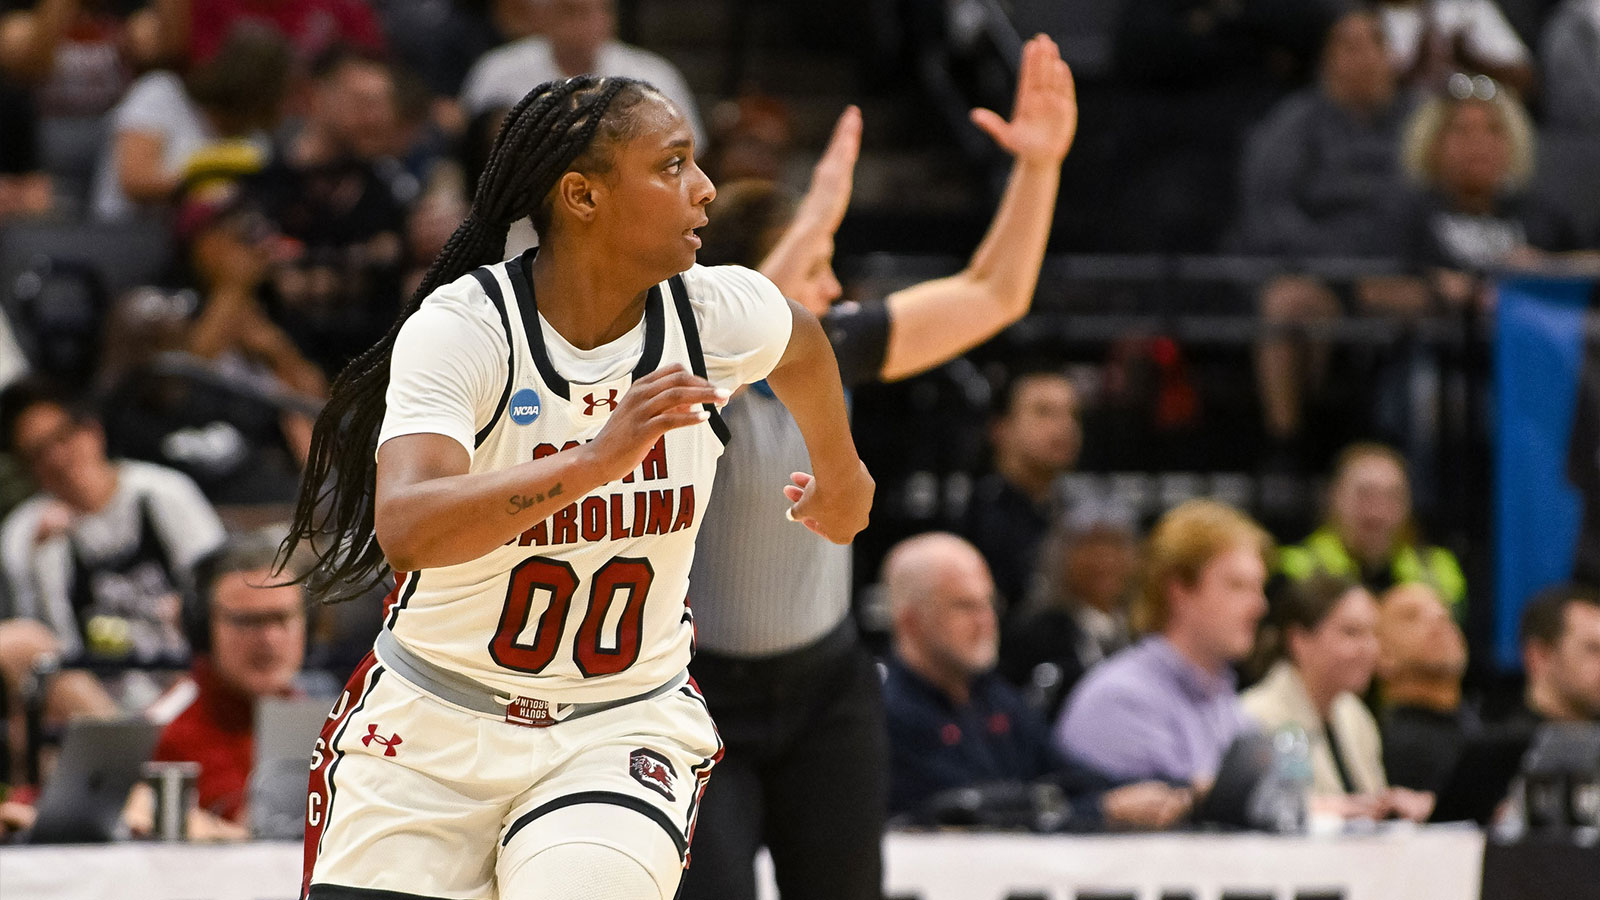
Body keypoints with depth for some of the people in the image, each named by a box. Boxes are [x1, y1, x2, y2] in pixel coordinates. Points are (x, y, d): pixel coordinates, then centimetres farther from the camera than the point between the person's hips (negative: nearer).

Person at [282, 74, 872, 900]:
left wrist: (840, 474, 36)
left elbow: (802, 345, 18)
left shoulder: (718, 314, -8)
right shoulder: (460, 327, -19)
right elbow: (406, 531, -35)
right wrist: (596, 460, -45)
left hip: (626, 726, 1)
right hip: (431, 729, -1)